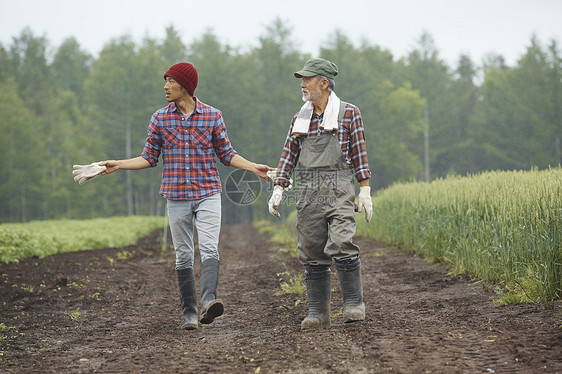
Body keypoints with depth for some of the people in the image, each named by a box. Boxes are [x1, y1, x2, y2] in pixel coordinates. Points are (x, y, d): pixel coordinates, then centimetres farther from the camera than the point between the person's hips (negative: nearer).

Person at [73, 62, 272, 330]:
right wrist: (117, 165, -1)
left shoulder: (212, 116, 1)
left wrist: (253, 167, -3)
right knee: (183, 255, 4)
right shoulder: (160, 119, 5)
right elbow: (149, 158, 9)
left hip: (208, 194, -2)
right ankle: (189, 313, 8)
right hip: (176, 197, 2)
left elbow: (226, 154, 9)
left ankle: (209, 300, -33)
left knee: (209, 248, -19)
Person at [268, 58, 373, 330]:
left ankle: (354, 304, -6)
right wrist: (278, 189, 4)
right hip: (308, 193, 4)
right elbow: (288, 156, 14)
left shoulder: (348, 113, 5)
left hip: (338, 190, -4)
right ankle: (318, 313, 8)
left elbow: (359, 154, 2)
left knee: (341, 244, -19)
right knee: (312, 253, 2)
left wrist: (365, 189, -3)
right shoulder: (299, 119, 16)